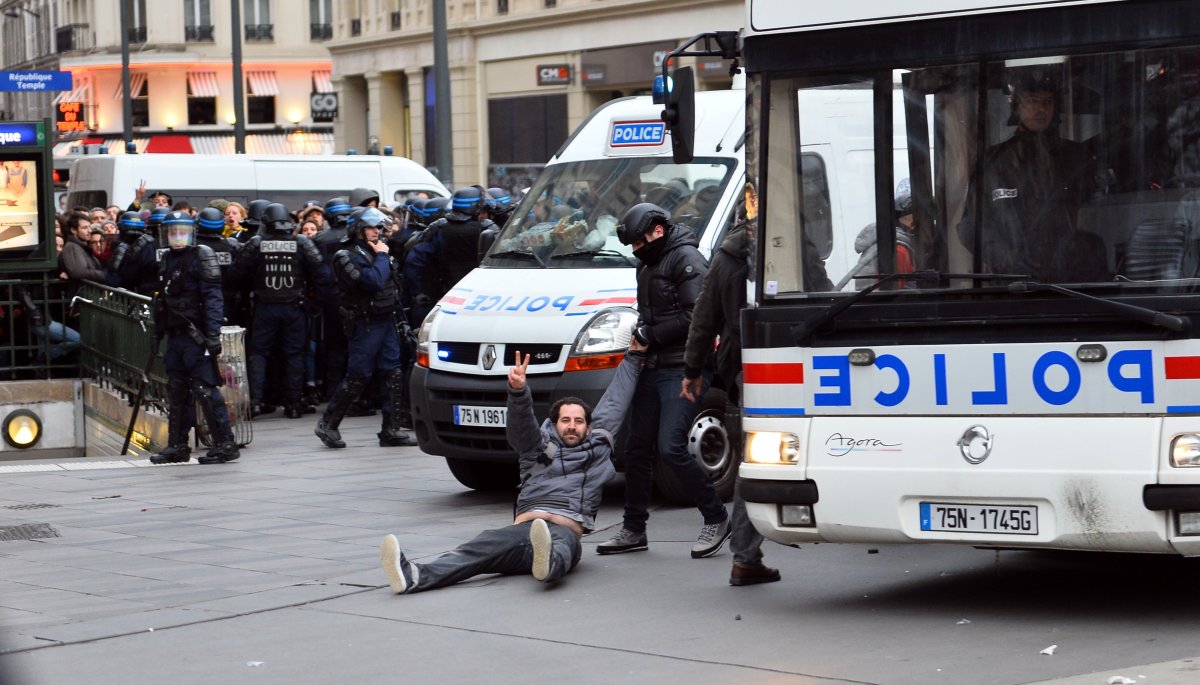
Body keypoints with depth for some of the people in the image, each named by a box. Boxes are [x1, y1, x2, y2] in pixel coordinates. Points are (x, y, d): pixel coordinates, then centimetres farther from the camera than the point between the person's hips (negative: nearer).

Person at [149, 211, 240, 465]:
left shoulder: (201, 256, -6)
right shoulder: (167, 260, 17)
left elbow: (212, 296, -13)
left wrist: (213, 334, -20)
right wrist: (158, 332, 20)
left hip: (196, 335, -8)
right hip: (175, 335, 8)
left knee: (205, 389, -11)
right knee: (177, 391, 11)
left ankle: (225, 444, -7)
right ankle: (177, 446, 18)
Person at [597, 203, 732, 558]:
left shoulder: (686, 259, -11)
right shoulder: (648, 265, 19)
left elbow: (698, 315, -20)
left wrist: (652, 333, -13)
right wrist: (641, 330, 8)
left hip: (684, 369, -9)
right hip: (654, 368, 10)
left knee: (670, 447, -17)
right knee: (637, 448, 9)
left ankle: (716, 518, -3)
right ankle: (633, 529, 19)